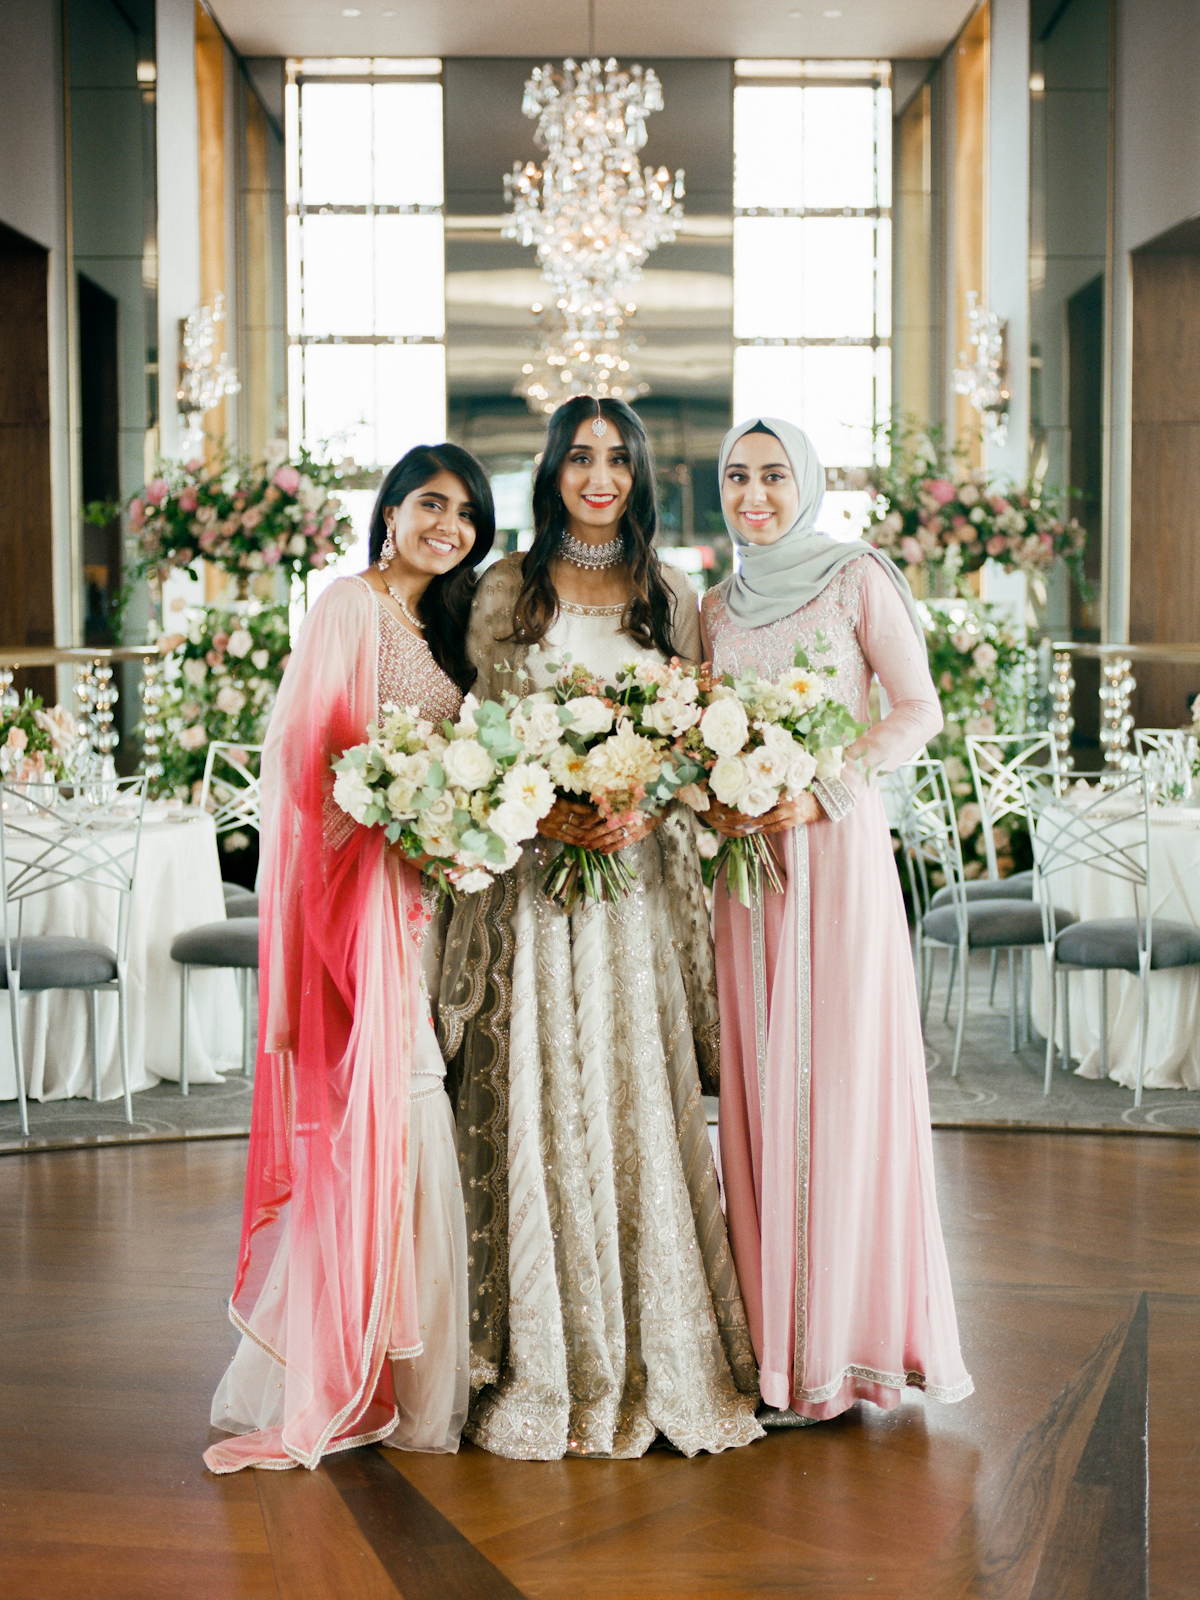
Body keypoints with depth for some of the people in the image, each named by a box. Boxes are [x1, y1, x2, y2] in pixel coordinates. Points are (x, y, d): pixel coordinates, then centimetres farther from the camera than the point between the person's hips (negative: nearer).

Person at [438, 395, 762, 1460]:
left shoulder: (673, 598, 11)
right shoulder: (507, 591, 7)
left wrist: (644, 811, -12)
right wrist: (542, 814, -15)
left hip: (640, 874, 1)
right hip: (532, 872, -1)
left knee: (644, 1100, 0)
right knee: (540, 1104, -3)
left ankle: (660, 1359, 9)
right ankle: (552, 1365, 6)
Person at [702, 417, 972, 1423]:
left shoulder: (857, 579, 0)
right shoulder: (719, 607, 15)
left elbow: (920, 710, -4)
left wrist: (824, 792, -14)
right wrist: (710, 800, -4)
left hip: (836, 846, -5)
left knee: (837, 1075, -4)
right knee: (759, 1083, 3)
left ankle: (832, 1345, 3)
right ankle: (772, 1334, 9)